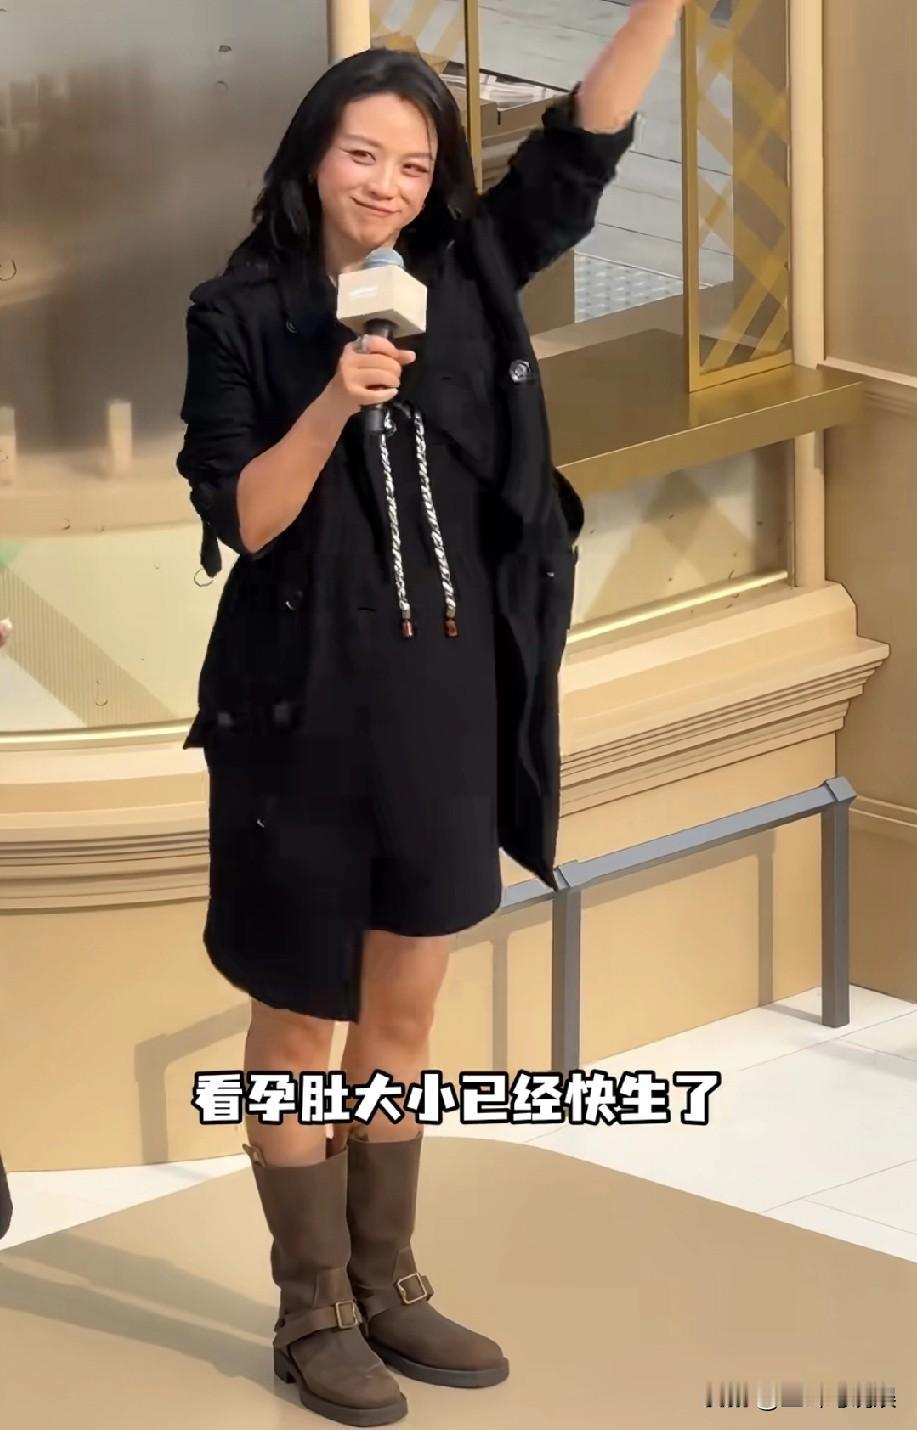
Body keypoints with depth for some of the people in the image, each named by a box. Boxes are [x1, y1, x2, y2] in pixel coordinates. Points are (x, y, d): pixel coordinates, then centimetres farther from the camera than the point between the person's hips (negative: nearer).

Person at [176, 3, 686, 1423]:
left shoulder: (468, 279, 4)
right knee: (300, 1021, 6)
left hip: (447, 705, 4)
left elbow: (581, 150, -5)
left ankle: (386, 1285, 27)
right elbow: (239, 520, -10)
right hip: (306, 709, -4)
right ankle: (313, 1315, 16)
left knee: (403, 1017, 14)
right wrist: (332, 405, -26)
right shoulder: (241, 316, -6)